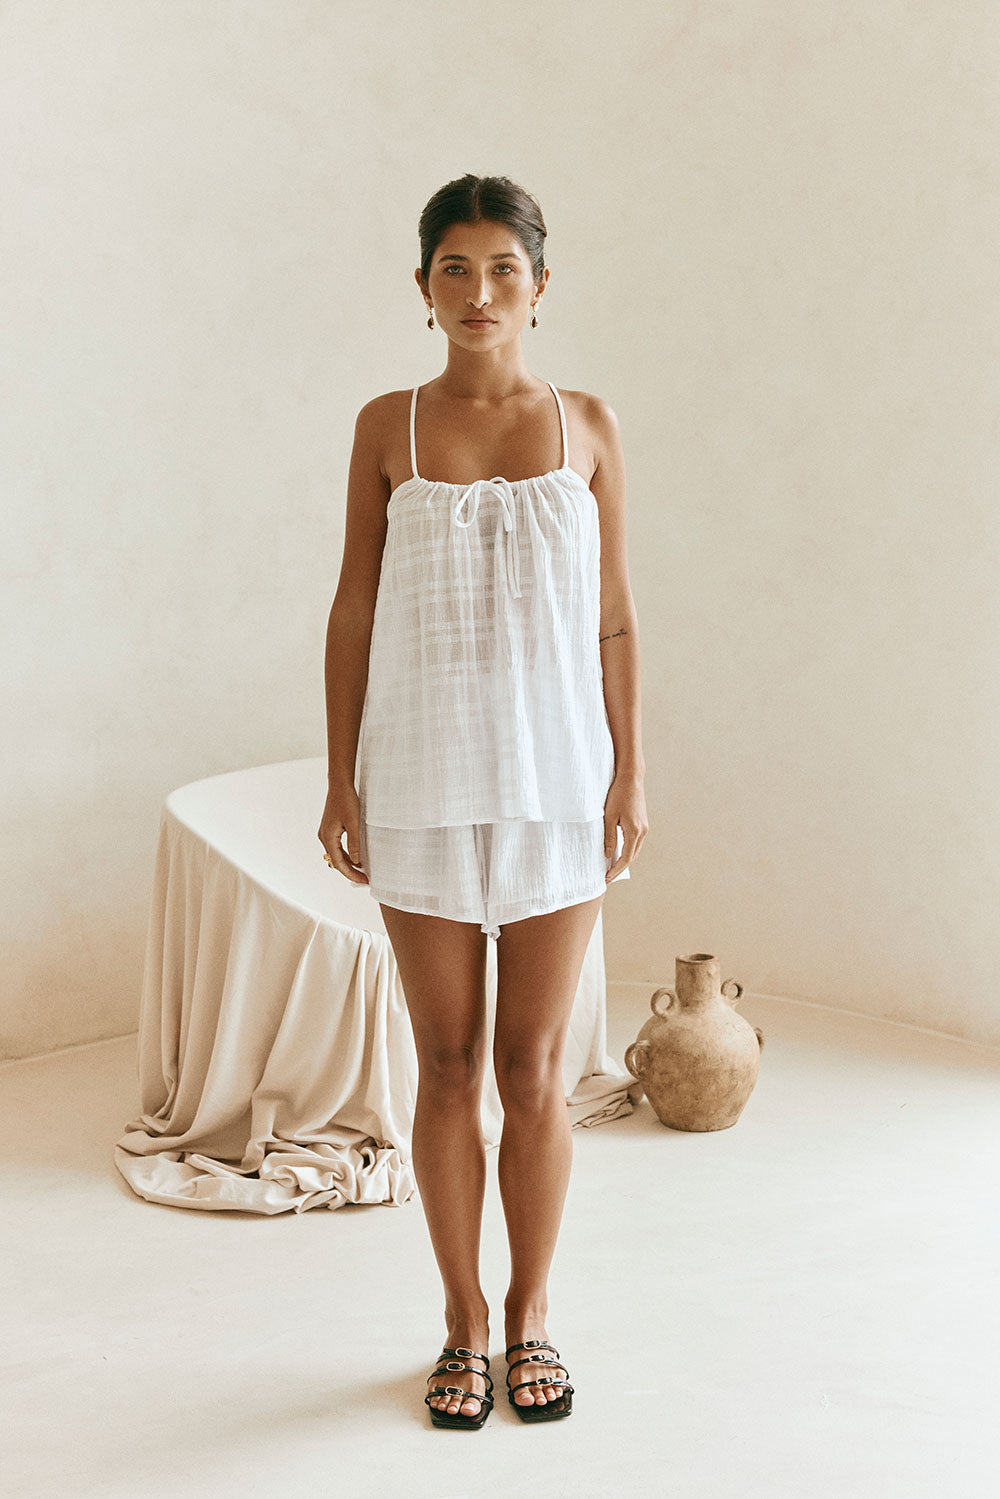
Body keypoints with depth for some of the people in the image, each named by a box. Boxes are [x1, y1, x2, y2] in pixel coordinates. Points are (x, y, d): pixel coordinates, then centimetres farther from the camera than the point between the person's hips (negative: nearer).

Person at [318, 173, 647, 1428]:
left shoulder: (586, 426, 3)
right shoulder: (387, 427, 2)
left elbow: (613, 615, 5)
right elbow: (353, 611, 3)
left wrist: (631, 774, 0)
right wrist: (341, 783, 0)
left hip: (555, 782, 0)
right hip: (424, 785, 0)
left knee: (534, 1067, 6)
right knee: (449, 1067, 7)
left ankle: (532, 1315, 24)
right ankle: (464, 1323, 23)